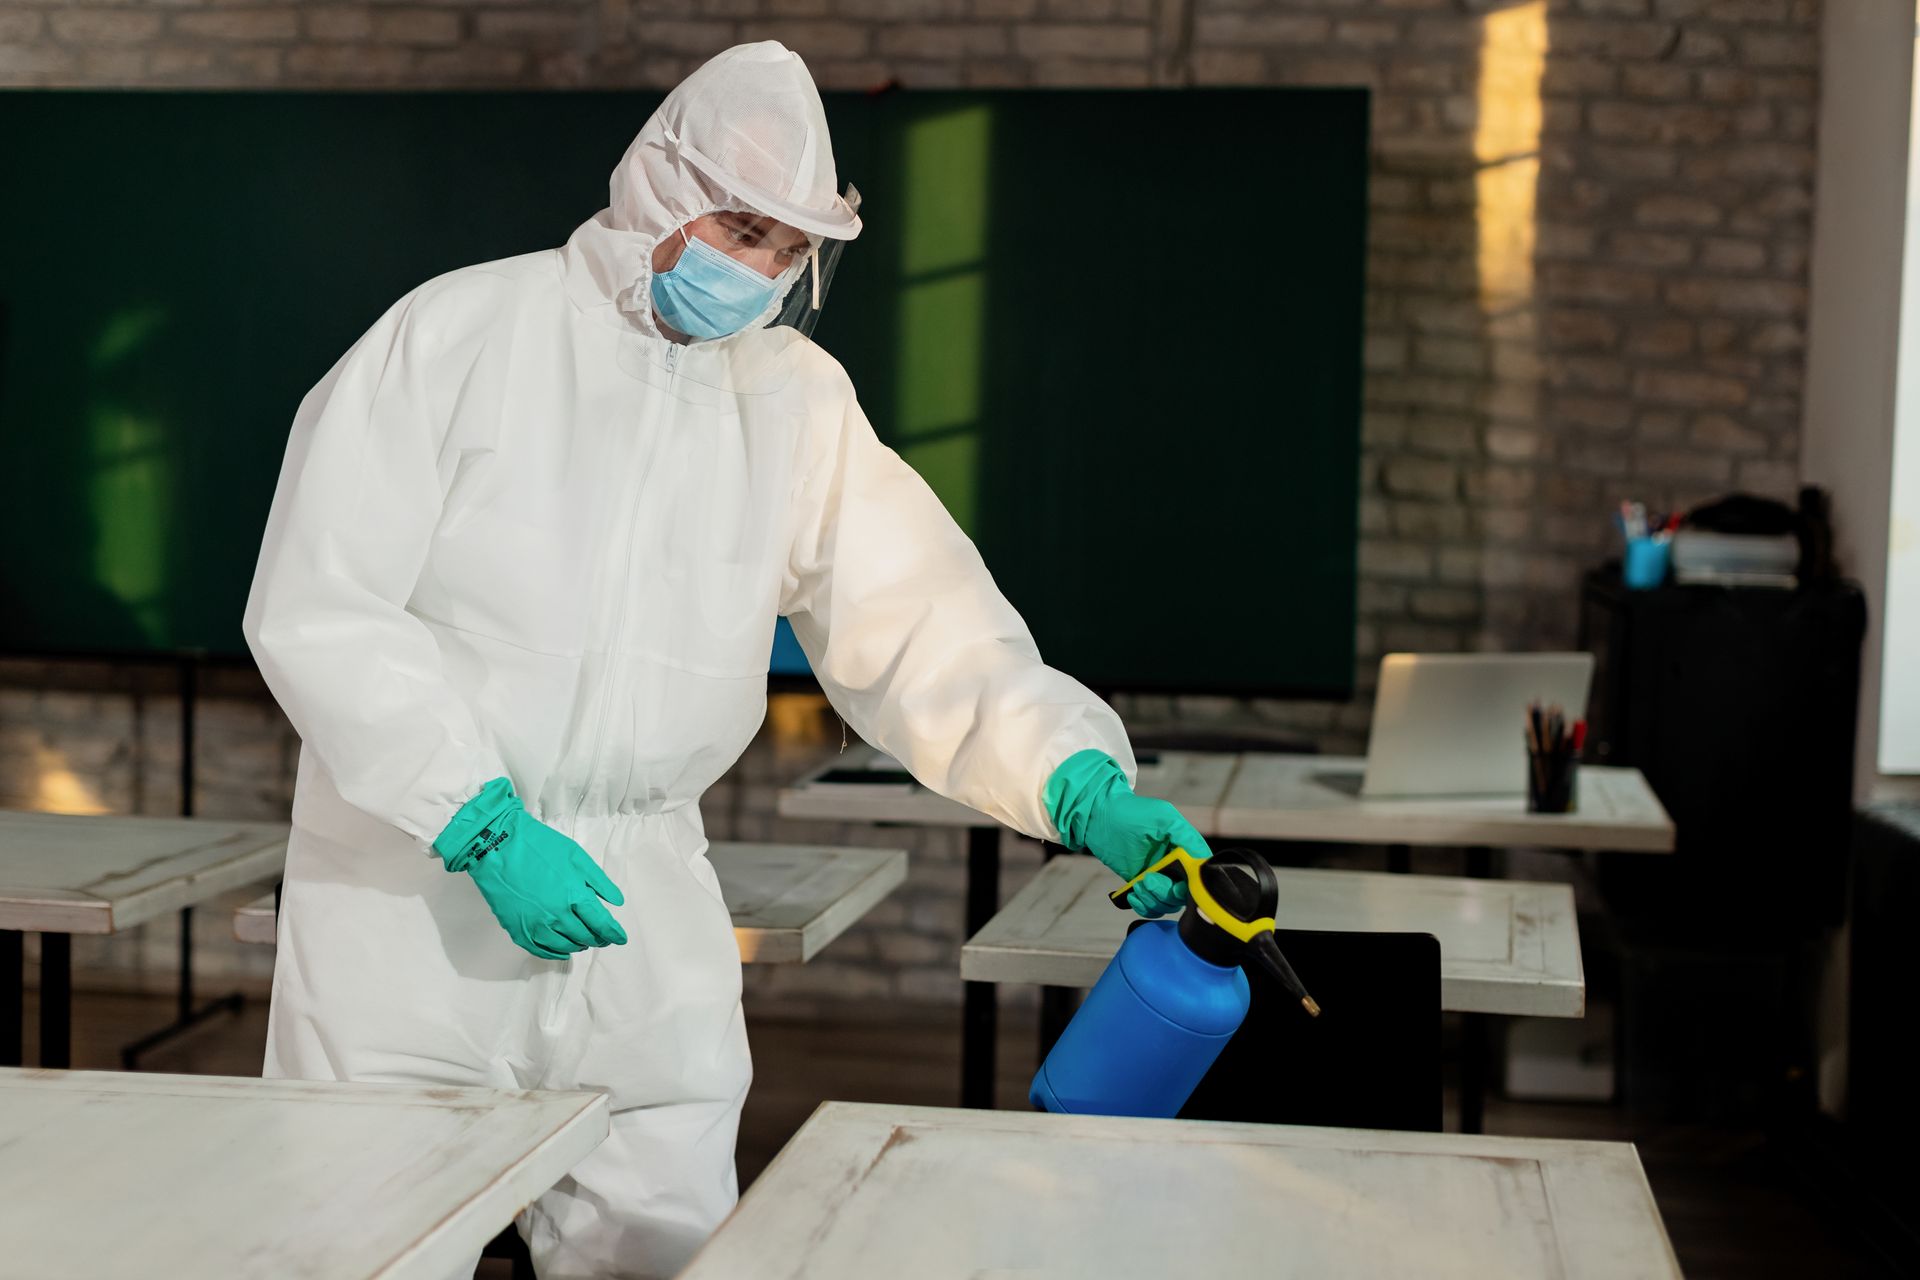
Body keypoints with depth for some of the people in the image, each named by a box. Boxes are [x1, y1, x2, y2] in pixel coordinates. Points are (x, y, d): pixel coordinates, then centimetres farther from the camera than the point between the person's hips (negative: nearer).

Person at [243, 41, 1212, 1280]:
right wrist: (485, 826, -21)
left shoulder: (798, 401, 4)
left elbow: (921, 628, -2)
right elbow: (317, 607, -13)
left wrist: (1087, 791, -19)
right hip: (412, 893, -3)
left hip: (640, 901, 4)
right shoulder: (459, 335, -8)